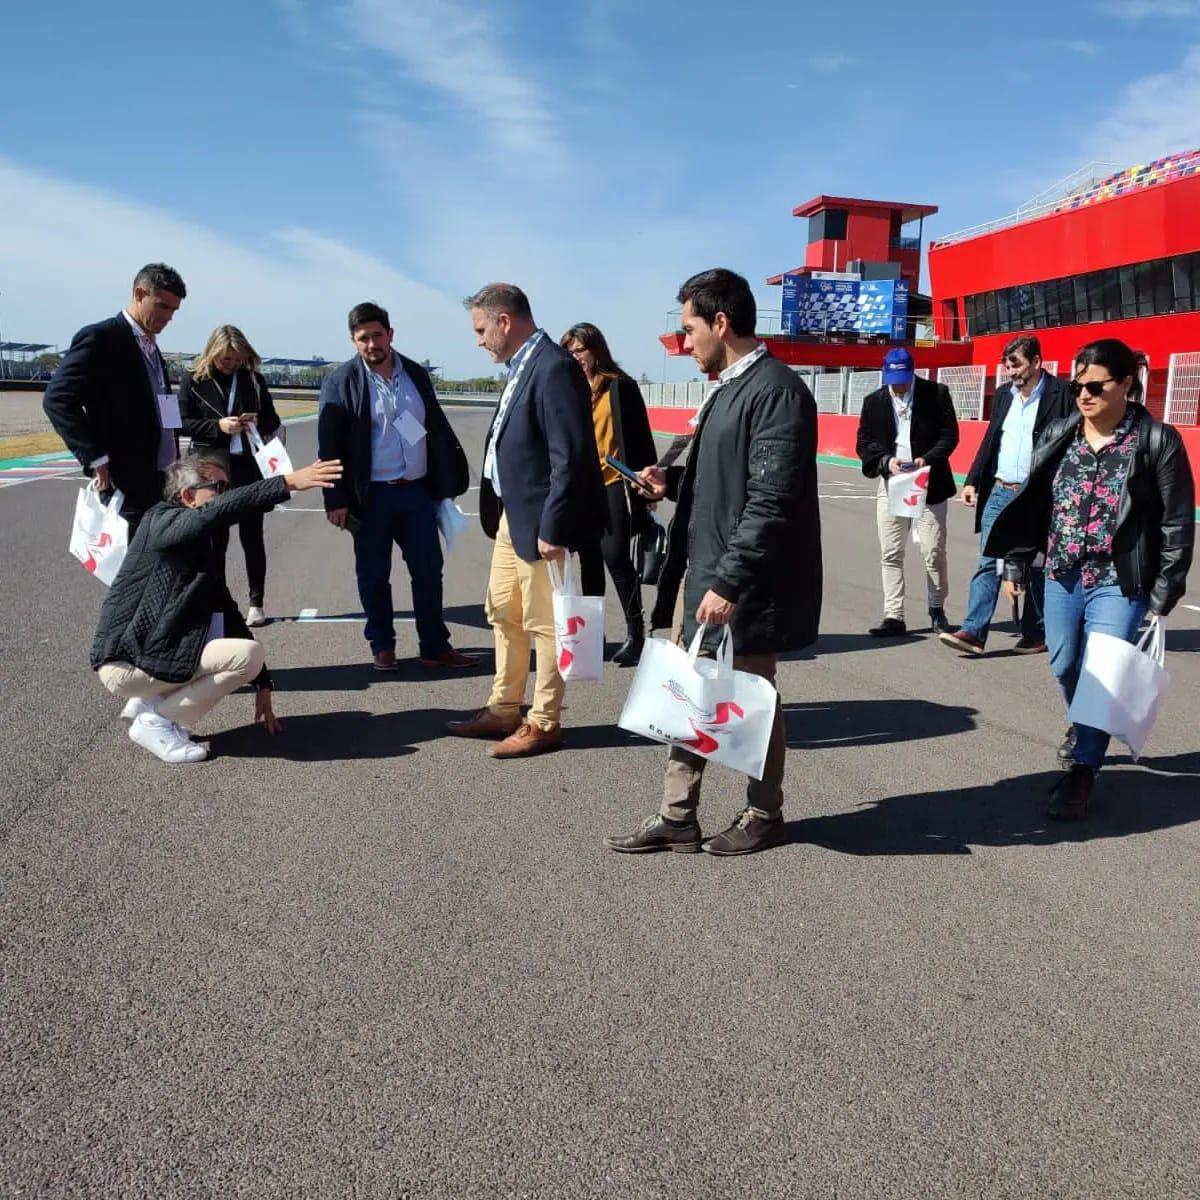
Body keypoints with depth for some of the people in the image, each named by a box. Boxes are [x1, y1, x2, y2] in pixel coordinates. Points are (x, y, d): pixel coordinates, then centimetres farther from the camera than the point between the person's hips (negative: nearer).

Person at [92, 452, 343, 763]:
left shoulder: (199, 549, 16)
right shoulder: (162, 522, -10)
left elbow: (228, 612, 14)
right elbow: (218, 512, -32)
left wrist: (263, 685, 12)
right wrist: (288, 483, -39)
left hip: (150, 648, 9)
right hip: (126, 663, -9)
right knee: (249, 654, -17)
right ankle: (155, 720, -7)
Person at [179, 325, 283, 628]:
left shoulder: (253, 380, 6)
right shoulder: (194, 381, 1)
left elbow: (273, 421, 12)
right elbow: (184, 423, -2)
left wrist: (259, 421, -11)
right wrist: (218, 426, -16)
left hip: (249, 468, 1)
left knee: (252, 536, 5)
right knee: (215, 538, 7)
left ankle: (256, 603, 12)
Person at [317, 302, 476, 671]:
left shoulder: (416, 375, 8)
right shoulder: (341, 383, -4)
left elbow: (438, 429, 13)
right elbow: (330, 445, -7)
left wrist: (450, 476, 11)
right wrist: (336, 499, -12)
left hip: (417, 491, 4)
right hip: (371, 496, -3)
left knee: (428, 570, 6)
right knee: (374, 575, 7)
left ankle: (435, 647, 16)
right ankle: (382, 646, 22)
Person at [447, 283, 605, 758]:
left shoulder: (554, 368, -19)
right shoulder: (523, 366, 11)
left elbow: (570, 456, -23)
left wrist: (552, 527, -22)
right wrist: (500, 512, 13)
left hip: (538, 522, -10)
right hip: (511, 516, 10)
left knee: (543, 623, 2)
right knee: (504, 614, 18)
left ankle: (544, 723, 17)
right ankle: (503, 710, 32)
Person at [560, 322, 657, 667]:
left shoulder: (620, 387, -3)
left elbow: (639, 437, -4)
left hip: (613, 485, -5)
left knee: (616, 558, -7)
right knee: (589, 561, 13)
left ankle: (635, 632, 4)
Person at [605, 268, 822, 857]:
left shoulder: (776, 390, -16)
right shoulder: (729, 387, 13)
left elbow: (772, 499, -23)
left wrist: (730, 581, -24)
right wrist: (673, 482, 8)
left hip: (746, 585, -9)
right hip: (707, 573, 9)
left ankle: (764, 816, 27)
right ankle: (677, 818, 25)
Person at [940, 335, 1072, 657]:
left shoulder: (1060, 393, -6)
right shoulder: (1003, 394, 12)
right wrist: (972, 481, 9)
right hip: (999, 492, 5)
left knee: (1035, 567, 7)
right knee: (988, 563, -1)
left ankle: (1035, 634, 18)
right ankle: (973, 632, -4)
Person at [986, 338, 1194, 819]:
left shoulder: (1157, 441, -8)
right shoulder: (1058, 435, 3)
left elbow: (1177, 523, -6)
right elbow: (1032, 503, 9)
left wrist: (1164, 592, -7)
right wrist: (1015, 564, 7)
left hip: (1119, 583, -4)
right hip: (1062, 576, 5)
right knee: (1065, 667, 17)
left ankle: (1081, 773, 8)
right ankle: (1083, 728, 46)